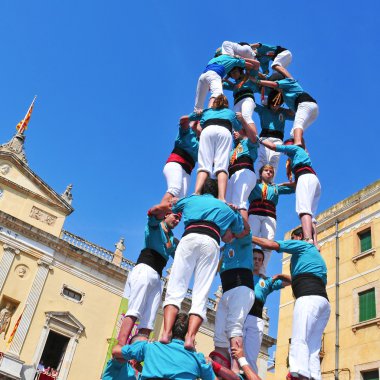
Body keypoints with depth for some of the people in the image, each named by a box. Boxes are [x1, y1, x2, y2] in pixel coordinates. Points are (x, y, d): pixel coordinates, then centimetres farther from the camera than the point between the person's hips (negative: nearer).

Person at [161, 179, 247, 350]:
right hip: (211, 242, 0)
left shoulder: (190, 199, 32)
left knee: (175, 289, -7)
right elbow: (244, 231, 43)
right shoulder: (226, 208, 34)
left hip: (190, 237, 0)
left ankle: (166, 333, -26)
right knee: (201, 295, -5)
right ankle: (190, 337, -23)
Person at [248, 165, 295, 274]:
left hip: (270, 217, 2)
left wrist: (284, 184, 21)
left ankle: (262, 271, -19)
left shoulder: (276, 188, 32)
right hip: (254, 214, -2)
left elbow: (296, 186, 33)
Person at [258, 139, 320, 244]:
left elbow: (274, 146, 9)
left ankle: (308, 240, -47)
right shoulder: (300, 154, 40)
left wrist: (260, 140, 22)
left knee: (304, 209, -26)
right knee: (309, 214, -3)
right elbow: (296, 181, 37)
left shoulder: (295, 148, 19)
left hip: (306, 178, -9)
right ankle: (314, 246, -20)